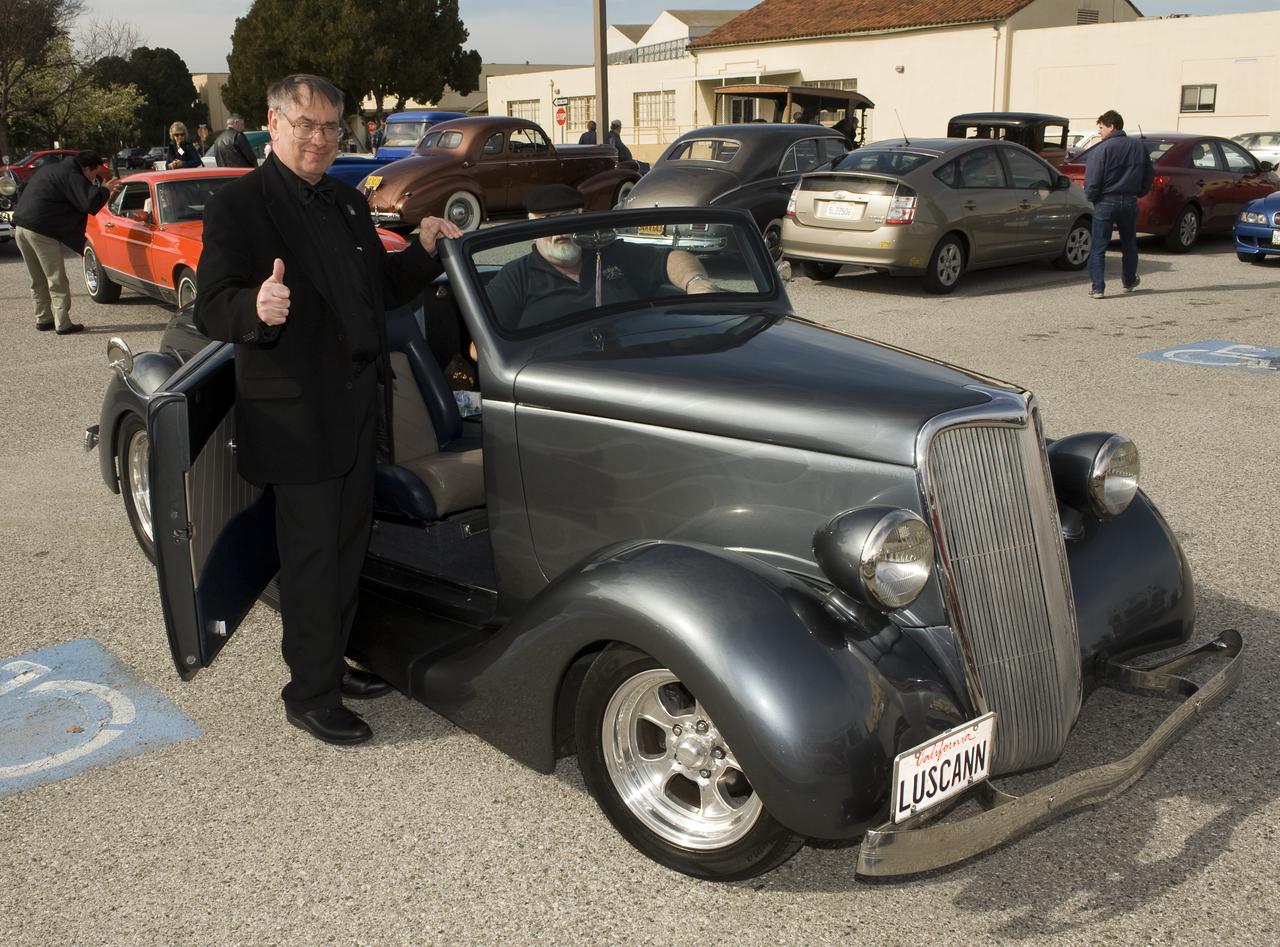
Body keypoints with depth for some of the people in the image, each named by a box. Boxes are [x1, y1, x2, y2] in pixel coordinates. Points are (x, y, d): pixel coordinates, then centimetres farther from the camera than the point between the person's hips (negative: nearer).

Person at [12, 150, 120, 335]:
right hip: (41, 232, -9)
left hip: (20, 227, 9)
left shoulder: (51, 168, 19)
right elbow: (89, 203, -20)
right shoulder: (72, 176, -10)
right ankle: (63, 324, -1)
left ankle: (43, 319, 23)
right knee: (57, 280, -1)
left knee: (38, 280, 18)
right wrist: (105, 189, -4)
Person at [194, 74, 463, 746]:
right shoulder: (238, 206, -10)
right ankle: (309, 695, 15)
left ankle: (330, 662, 33)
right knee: (312, 557, 0)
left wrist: (424, 251, 5)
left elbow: (381, 289, 21)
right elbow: (212, 310, -17)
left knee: (347, 546, 17)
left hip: (358, 407, 8)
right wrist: (257, 308, -38)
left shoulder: (349, 203, 15)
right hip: (296, 418, -8)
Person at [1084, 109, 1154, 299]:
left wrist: (1091, 196, 0)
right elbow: (1149, 175, 13)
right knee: (1129, 244, 21)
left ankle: (1097, 288, -5)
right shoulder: (1139, 147, 6)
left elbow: (1092, 179, -16)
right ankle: (1129, 282, 33)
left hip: (1106, 202, -5)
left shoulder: (1102, 149, -13)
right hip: (1129, 202, 5)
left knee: (1098, 247, 0)